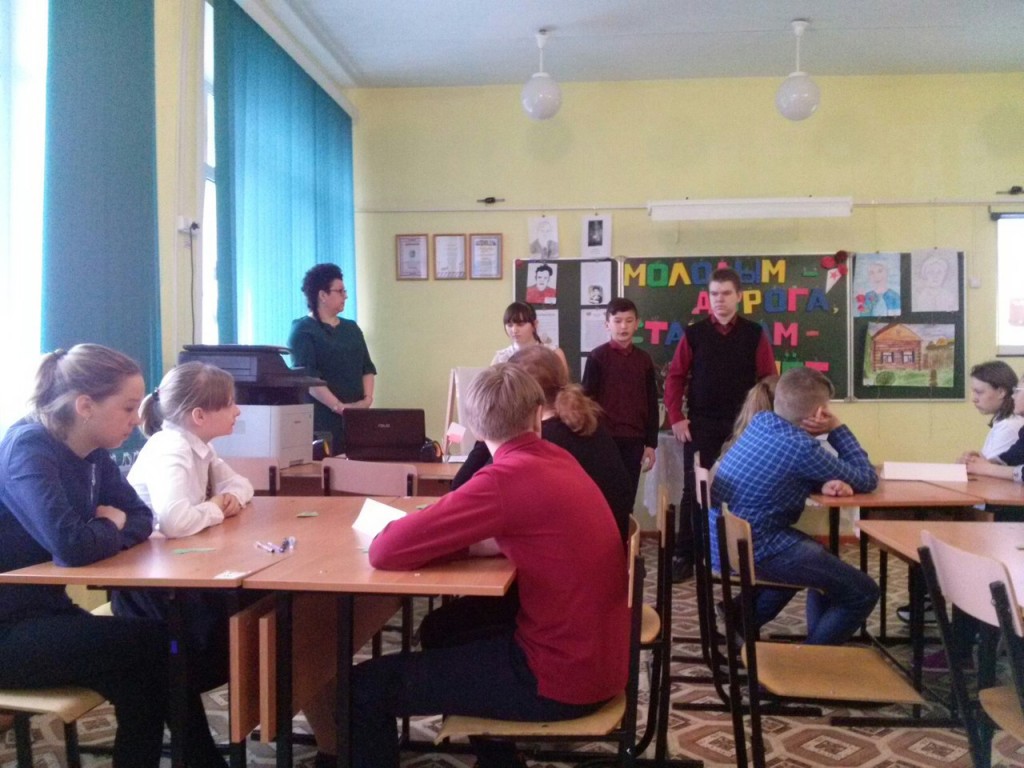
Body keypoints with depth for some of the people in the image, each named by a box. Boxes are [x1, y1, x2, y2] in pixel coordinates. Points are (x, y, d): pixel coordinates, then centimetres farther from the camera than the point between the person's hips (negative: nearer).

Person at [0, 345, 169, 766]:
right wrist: (110, 528, -13)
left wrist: (113, 523, -14)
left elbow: (141, 518, 9)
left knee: (145, 675, -9)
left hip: (44, 612, 7)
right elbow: (72, 546, -35)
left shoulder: (93, 454, 2)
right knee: (154, 643, -17)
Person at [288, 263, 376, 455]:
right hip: (322, 418, -5)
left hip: (355, 416, 6)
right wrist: (340, 407, -20)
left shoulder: (351, 328, 17)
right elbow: (308, 377, -13)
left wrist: (368, 398, -3)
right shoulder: (303, 330, -3)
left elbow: (367, 367, 14)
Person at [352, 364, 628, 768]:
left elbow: (385, 551, -20)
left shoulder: (507, 477, -21)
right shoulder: (558, 459, 2)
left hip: (562, 678, -8)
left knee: (366, 687, -5)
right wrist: (481, 541, -2)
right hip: (598, 657, 9)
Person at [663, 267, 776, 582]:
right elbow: (675, 377, 2)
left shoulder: (754, 334, 2)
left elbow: (769, 380, 2)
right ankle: (684, 556, 8)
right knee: (694, 490, 2)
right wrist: (676, 417, -6)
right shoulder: (694, 334, 2)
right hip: (700, 424, 0)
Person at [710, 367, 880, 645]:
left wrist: (824, 483, -4)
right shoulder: (801, 447, -19)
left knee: (821, 560, 33)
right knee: (863, 593, -2)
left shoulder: (760, 421, 4)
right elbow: (867, 479, -4)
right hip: (749, 550, -9)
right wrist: (837, 428, 3)